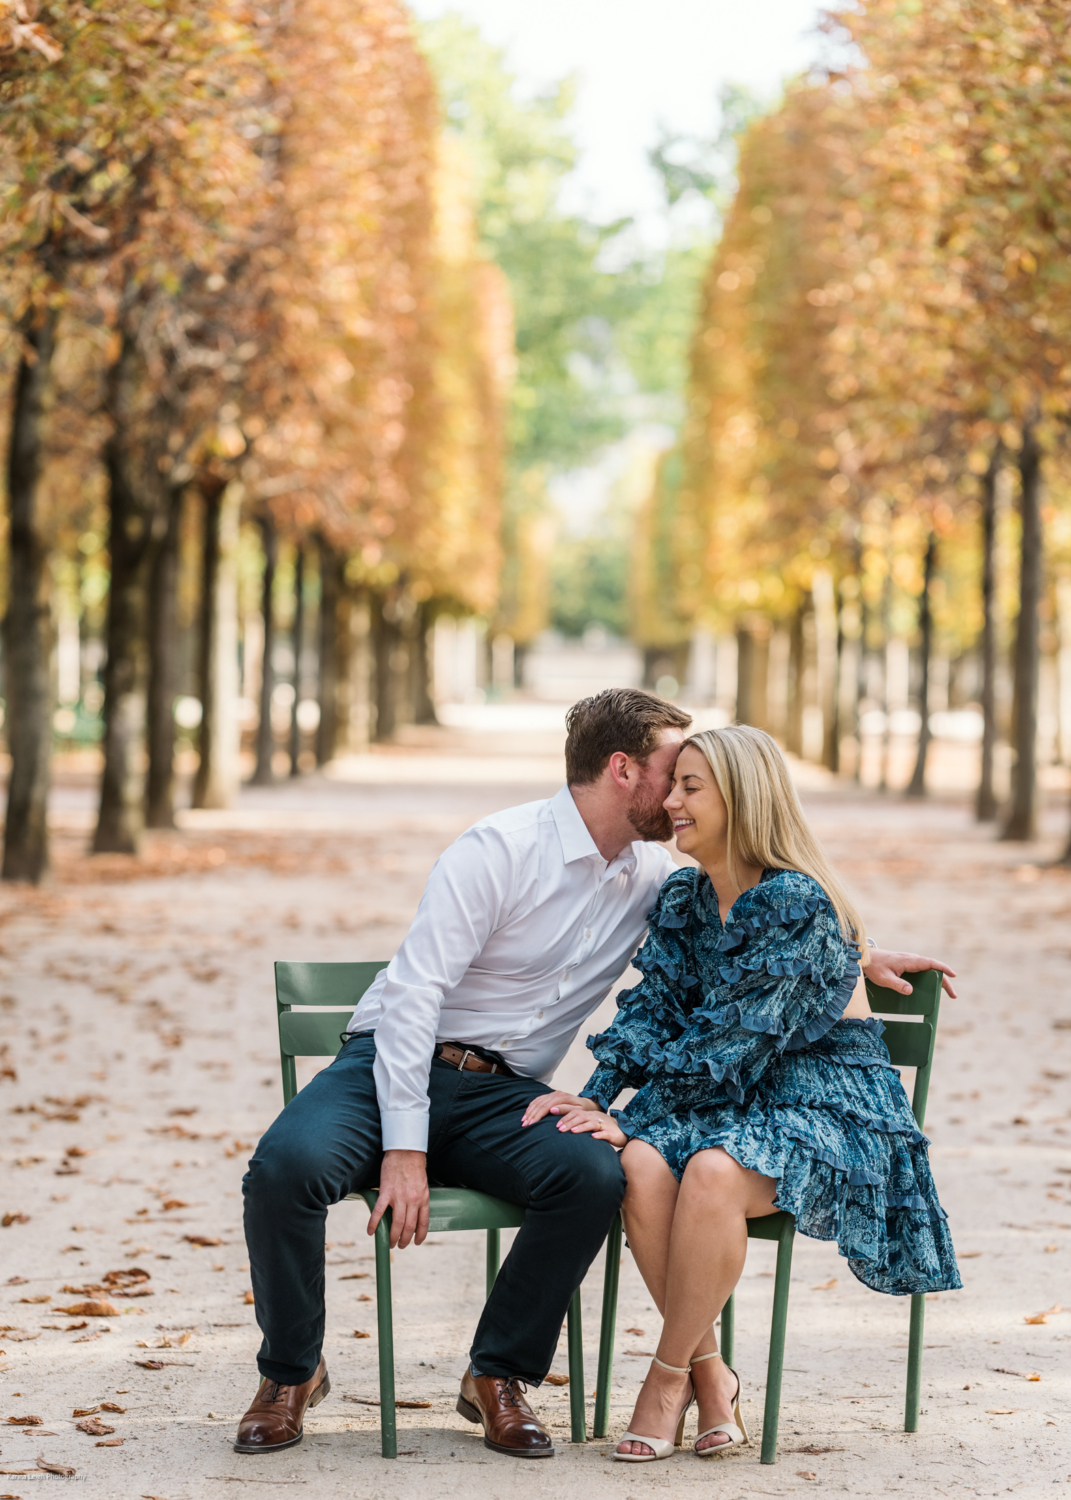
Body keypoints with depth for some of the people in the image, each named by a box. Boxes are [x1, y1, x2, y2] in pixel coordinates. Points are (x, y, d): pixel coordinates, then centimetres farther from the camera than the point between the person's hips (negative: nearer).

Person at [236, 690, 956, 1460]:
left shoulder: (650, 876, 9)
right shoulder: (501, 849, -13)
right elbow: (413, 996, -17)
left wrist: (854, 955, 14)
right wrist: (404, 1149, -24)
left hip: (503, 1093, 5)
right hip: (392, 1064, -4)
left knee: (595, 1176, -29)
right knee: (287, 1164, -34)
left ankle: (499, 1377, -11)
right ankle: (292, 1374, -8)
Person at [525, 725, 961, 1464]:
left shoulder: (797, 904, -17)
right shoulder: (685, 899, 10)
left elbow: (729, 1046, -20)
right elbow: (652, 1007, 5)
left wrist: (627, 1119, -19)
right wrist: (594, 1096, -13)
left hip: (823, 1104, -7)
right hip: (728, 1098, 7)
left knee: (712, 1174, -37)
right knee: (642, 1168, -27)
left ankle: (670, 1375, -18)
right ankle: (710, 1376, -15)